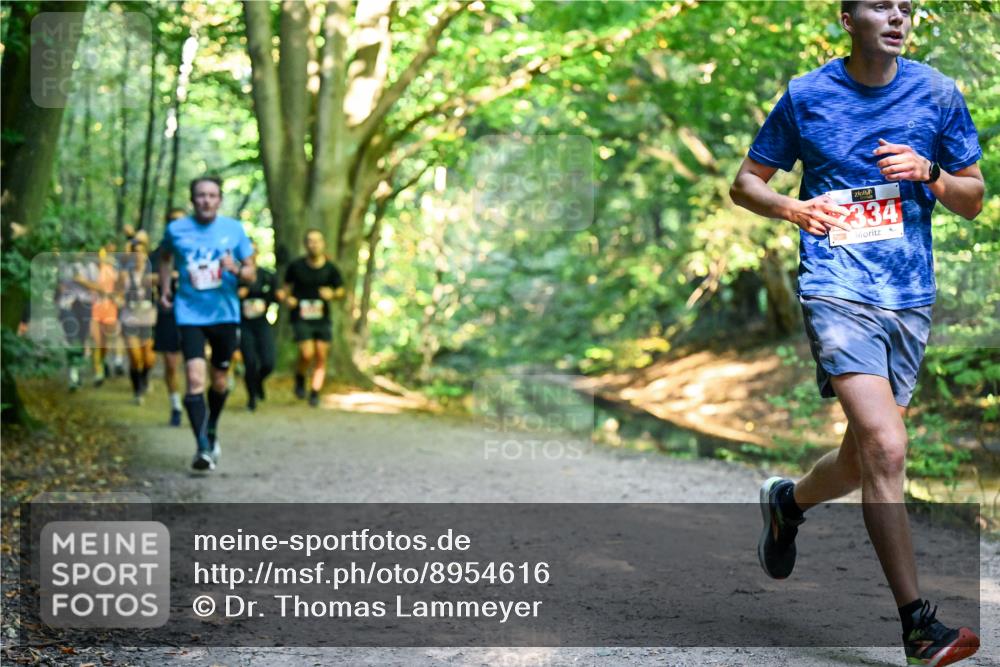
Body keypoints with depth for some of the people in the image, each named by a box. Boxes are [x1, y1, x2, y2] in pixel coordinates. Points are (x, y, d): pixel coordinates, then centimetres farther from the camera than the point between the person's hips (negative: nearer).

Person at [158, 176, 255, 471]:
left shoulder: (234, 229, -1)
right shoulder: (176, 230, -1)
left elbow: (251, 273, 3)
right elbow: (164, 257, 21)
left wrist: (236, 270, -18)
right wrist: (165, 288, 9)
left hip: (225, 314, 2)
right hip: (190, 314, -2)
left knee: (219, 381, 14)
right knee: (195, 379, -17)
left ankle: (212, 431, 40)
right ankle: (203, 448, -18)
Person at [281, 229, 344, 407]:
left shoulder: (330, 269, 1)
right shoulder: (296, 266, -2)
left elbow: (341, 291, 8)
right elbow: (286, 286, 10)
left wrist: (332, 294, -14)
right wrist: (287, 298, -10)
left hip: (322, 319, 2)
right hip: (301, 318, -2)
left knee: (321, 357, 0)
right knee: (307, 354, -16)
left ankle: (315, 392, 13)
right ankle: (300, 379, 14)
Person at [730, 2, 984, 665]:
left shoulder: (938, 93, 7)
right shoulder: (805, 96, 2)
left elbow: (974, 199, 12)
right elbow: (745, 182, 12)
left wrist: (928, 173, -9)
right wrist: (793, 207, -9)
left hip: (910, 297, 4)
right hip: (837, 291, -4)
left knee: (865, 460, 10)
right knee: (886, 449, -19)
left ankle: (786, 501, 44)